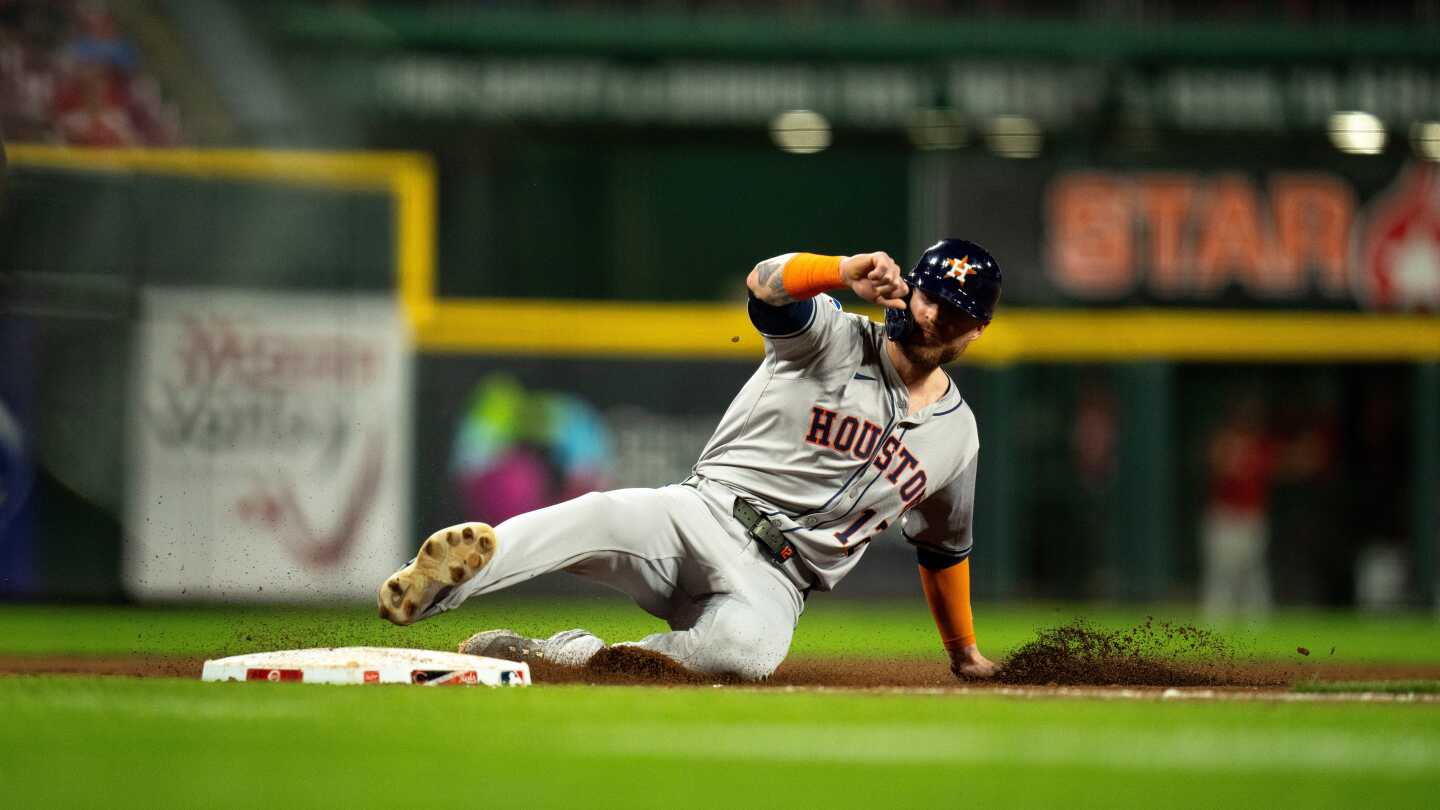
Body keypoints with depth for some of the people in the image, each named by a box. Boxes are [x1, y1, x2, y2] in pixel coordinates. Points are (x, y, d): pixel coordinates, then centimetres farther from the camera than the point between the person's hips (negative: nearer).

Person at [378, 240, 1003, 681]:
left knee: (749, 647, -38)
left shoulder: (957, 434, 13)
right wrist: (845, 273, -44)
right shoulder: (837, 341, 1)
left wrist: (965, 653, 33)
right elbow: (768, 283, -22)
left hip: (775, 583, 1)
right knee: (606, 517, -36)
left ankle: (560, 656, -31)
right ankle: (431, 588, -55)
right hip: (706, 514, -1)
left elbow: (944, 549, 29)